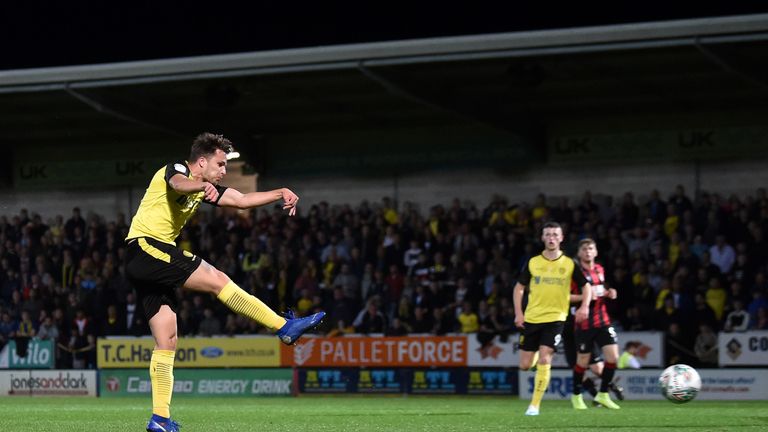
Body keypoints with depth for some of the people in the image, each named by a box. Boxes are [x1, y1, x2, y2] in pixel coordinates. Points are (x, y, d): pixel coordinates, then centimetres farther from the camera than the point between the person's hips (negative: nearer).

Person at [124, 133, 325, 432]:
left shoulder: (203, 188, 21)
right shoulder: (176, 169, -4)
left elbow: (242, 200, 20)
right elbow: (179, 183, -29)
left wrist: (280, 193, 7)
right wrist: (203, 186, -51)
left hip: (146, 264, 10)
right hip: (145, 247, -10)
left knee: (167, 342, 3)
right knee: (216, 280, -16)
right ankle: (285, 327, -15)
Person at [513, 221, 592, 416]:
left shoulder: (569, 264, -1)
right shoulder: (532, 263, 2)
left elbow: (586, 286, 7)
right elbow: (519, 288, 10)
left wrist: (584, 307, -11)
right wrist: (518, 313, -2)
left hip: (555, 318, -2)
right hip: (531, 318, 2)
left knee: (544, 360, -17)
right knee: (525, 365, 2)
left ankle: (534, 405, -9)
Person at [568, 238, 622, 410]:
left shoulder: (599, 269, 11)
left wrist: (608, 293, 5)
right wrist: (584, 296, -22)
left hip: (602, 320, 5)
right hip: (584, 323, -5)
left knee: (613, 356, -6)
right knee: (583, 361, 2)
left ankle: (603, 395, 8)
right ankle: (576, 396, 23)